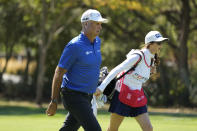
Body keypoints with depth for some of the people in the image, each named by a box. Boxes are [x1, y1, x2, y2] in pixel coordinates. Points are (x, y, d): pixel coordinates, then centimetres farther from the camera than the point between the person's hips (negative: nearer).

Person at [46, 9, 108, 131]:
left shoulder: (97, 41, 8)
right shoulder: (74, 46, -16)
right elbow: (59, 73, -12)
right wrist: (54, 101, -11)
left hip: (87, 97, 8)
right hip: (74, 96, -8)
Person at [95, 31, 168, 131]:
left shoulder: (151, 60, 7)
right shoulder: (138, 56, -17)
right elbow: (116, 70, -21)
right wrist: (101, 87, -28)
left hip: (138, 98, 7)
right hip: (122, 96, -7)